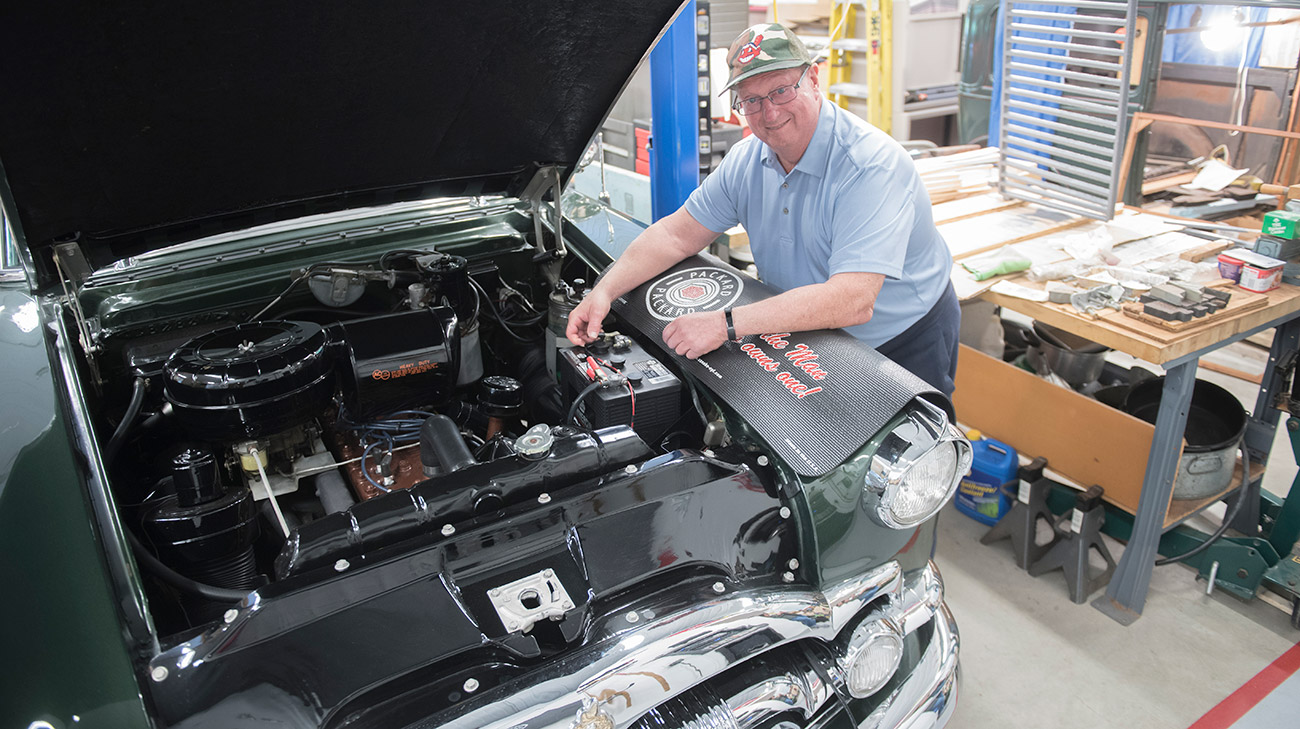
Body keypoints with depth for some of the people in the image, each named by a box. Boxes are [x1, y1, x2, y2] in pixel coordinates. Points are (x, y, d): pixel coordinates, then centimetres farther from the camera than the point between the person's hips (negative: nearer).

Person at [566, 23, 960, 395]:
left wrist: (726, 323, -42)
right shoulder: (747, 160, -6)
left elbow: (852, 301, -40)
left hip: (905, 345, -5)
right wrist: (605, 290, -14)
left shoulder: (873, 165, -30)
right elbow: (677, 234, 2)